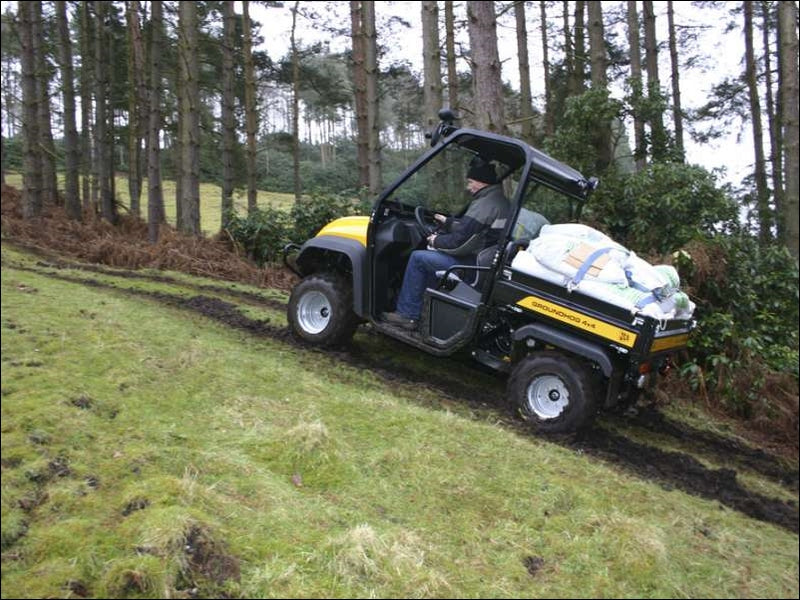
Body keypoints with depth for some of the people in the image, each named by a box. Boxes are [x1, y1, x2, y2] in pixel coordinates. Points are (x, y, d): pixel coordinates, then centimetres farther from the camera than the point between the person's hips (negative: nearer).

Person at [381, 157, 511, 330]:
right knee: (431, 255, 25)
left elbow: (459, 242, -22)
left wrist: (437, 241, -5)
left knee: (418, 258, -4)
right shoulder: (501, 201, 11)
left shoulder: (484, 204, -20)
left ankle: (406, 314, 2)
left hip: (475, 264, -10)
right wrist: (448, 222, 21)